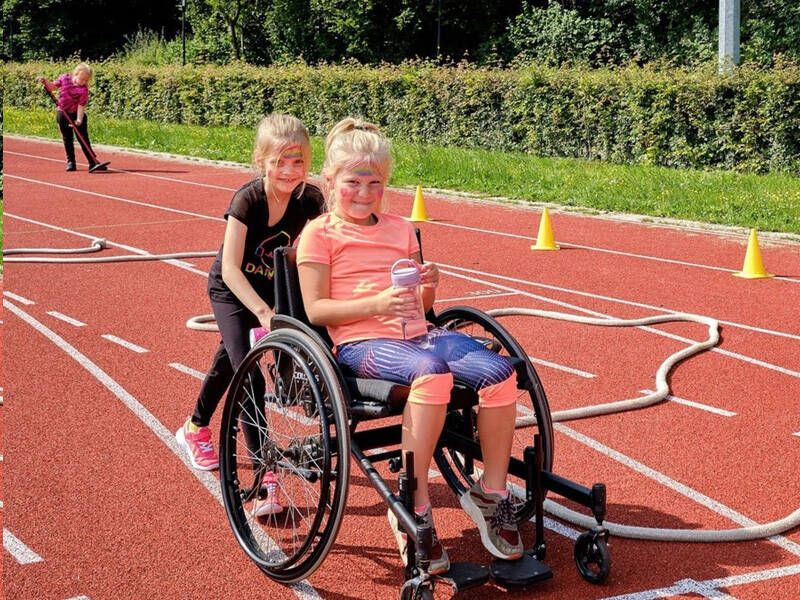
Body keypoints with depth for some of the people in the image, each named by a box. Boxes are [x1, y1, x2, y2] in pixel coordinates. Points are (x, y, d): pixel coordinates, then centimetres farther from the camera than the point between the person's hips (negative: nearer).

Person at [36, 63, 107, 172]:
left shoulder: (84, 89, -17)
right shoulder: (65, 78, -9)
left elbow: (81, 105, -20)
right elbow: (52, 86, 5)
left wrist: (79, 119, -30)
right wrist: (45, 82, -13)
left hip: (77, 114, -2)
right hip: (63, 114, 2)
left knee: (84, 138, -3)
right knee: (67, 139, 8)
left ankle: (93, 163, -2)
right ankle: (70, 162, 17)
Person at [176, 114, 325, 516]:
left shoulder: (310, 200, -20)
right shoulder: (247, 199, -30)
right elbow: (230, 269, -34)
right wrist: (263, 312, -46)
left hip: (272, 287, 5)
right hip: (230, 289, -5)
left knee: (232, 356, 23)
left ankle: (195, 428, 49)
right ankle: (264, 475, -19)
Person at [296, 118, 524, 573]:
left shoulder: (401, 229, 21)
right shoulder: (319, 234, 5)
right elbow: (315, 310, -4)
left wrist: (428, 288, -1)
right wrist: (377, 303, -17)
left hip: (418, 332, 6)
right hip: (361, 343, -6)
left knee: (499, 372, -21)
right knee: (433, 373, -38)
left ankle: (492, 493, -4)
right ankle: (414, 510, -26)